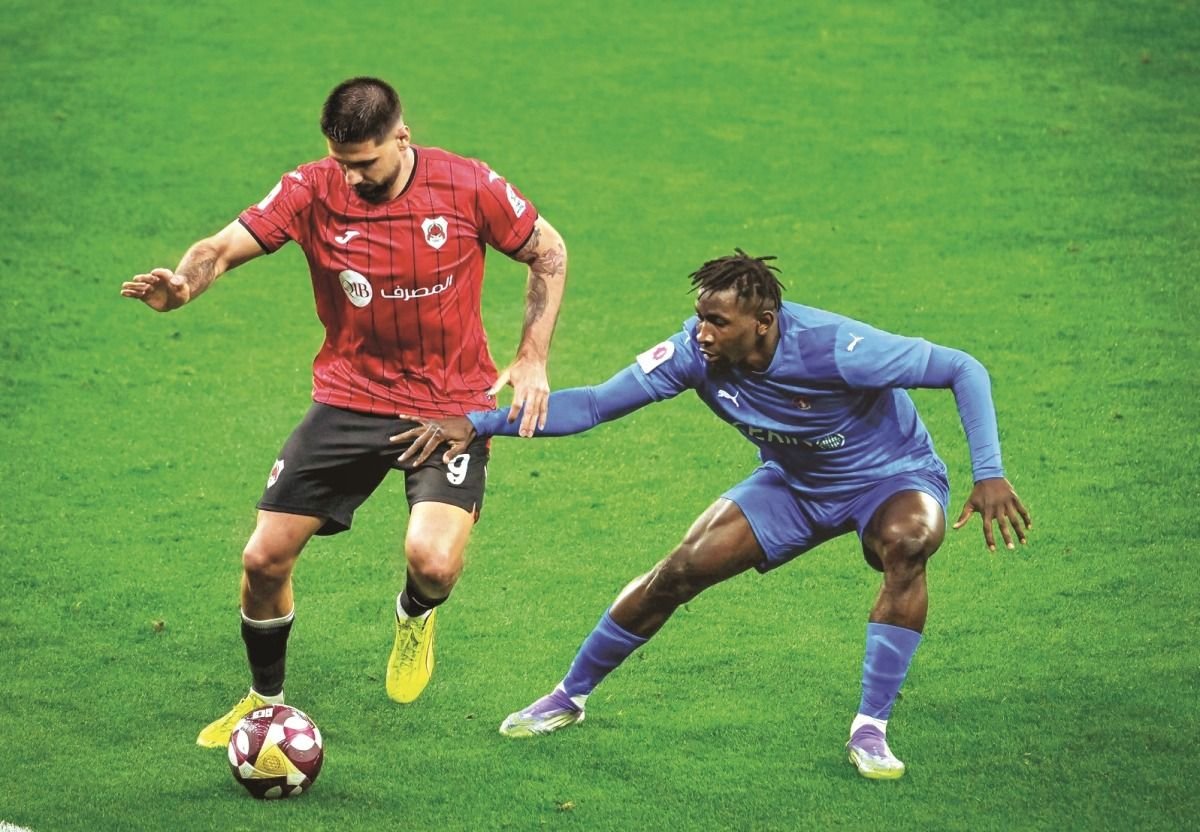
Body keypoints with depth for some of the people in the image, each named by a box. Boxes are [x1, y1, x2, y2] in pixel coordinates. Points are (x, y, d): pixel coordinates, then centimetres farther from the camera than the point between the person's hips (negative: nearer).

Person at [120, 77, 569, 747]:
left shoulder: (468, 188, -12)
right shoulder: (314, 191, -10)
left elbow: (549, 253, 3)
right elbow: (225, 246, -20)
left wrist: (532, 360, -3)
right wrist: (183, 283, -43)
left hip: (452, 404, -2)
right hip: (351, 400, 2)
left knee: (432, 560, -25)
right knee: (265, 558, -3)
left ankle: (417, 617, 16)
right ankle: (266, 701, 26)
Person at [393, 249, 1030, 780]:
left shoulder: (834, 349, -37)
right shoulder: (696, 352, -23)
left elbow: (963, 370, -28)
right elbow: (594, 404, -17)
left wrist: (988, 474, -36)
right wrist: (480, 423, -27)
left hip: (894, 477, -4)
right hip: (793, 483, 4)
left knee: (907, 541, -38)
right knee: (680, 571, -7)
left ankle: (870, 731, -27)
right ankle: (569, 697, 15)